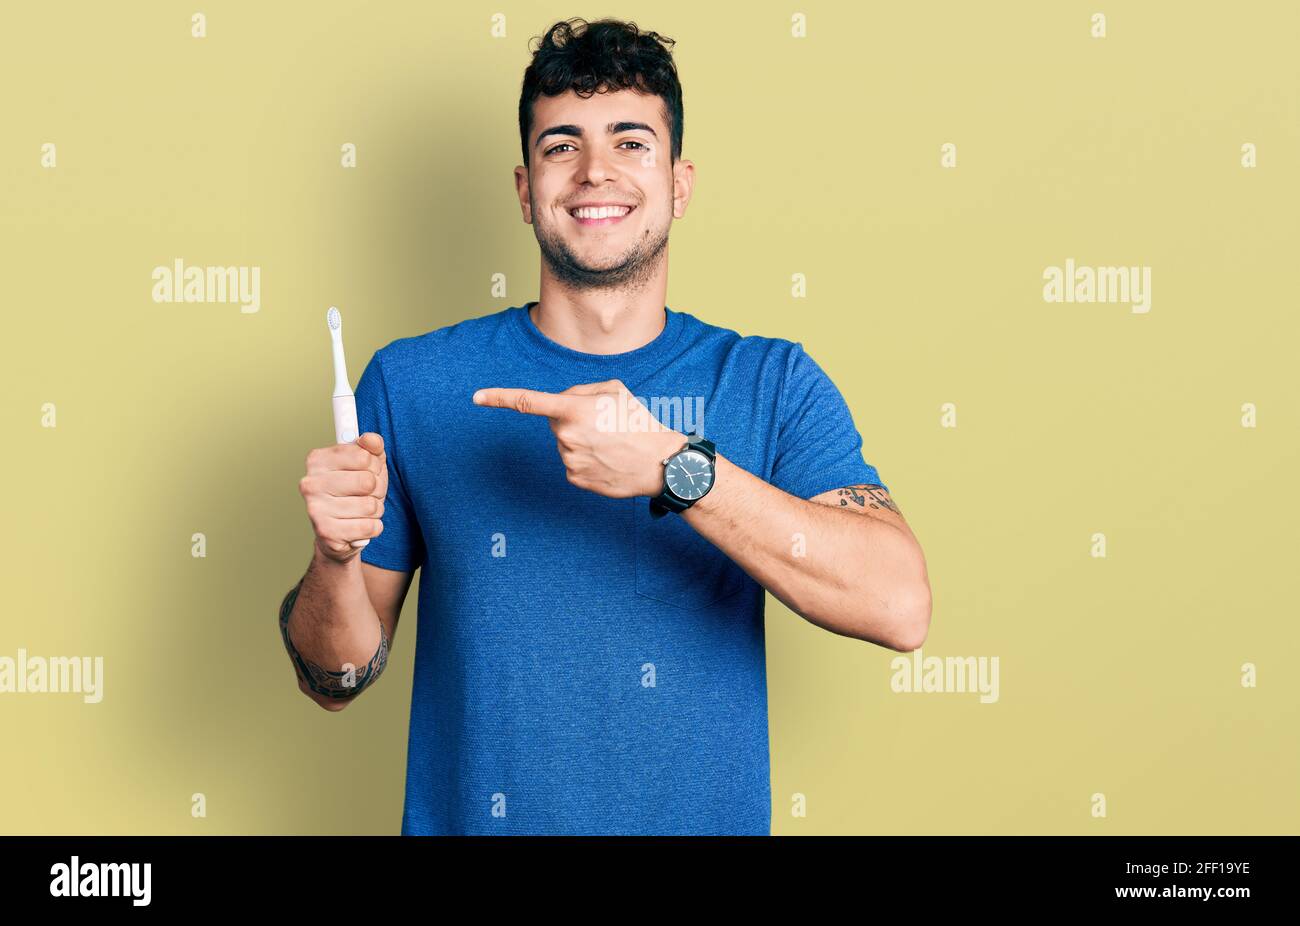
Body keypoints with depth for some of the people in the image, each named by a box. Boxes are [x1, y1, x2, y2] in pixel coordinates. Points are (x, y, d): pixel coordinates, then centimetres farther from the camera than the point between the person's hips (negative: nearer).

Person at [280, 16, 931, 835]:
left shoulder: (774, 386, -6)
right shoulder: (410, 384, -5)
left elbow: (900, 608, -21)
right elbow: (338, 681, -2)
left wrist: (672, 466, -29)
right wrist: (336, 559, -23)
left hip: (701, 816, 0)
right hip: (468, 815, 0)